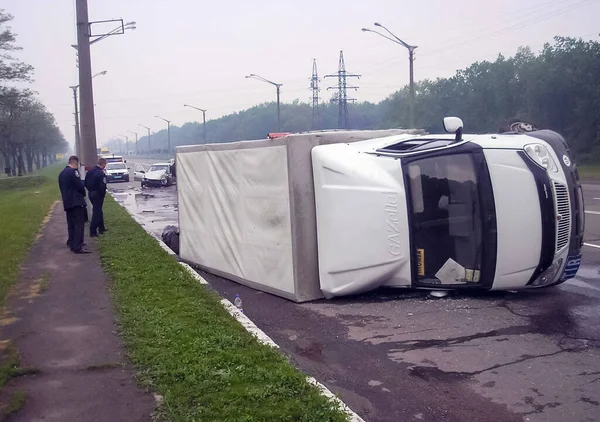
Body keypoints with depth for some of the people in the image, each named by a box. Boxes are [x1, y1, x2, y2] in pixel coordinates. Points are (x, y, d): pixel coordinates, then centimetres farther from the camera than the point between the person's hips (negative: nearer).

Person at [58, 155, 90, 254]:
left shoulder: (62, 173, 14)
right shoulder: (73, 171, -13)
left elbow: (62, 188, 17)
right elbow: (80, 186, -15)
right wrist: (83, 194, 4)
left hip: (67, 203, 9)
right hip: (76, 202, -9)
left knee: (71, 224, 18)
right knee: (79, 224, -10)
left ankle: (72, 243, 28)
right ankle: (78, 247, -14)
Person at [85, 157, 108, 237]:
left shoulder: (90, 171, 4)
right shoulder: (101, 174, -21)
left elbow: (86, 183, 8)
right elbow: (102, 187, -24)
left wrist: (90, 190, 16)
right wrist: (103, 194, -7)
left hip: (91, 194, 8)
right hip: (98, 195, -8)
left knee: (98, 211, 21)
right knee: (96, 212, -1)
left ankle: (101, 228, 32)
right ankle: (93, 232, 0)